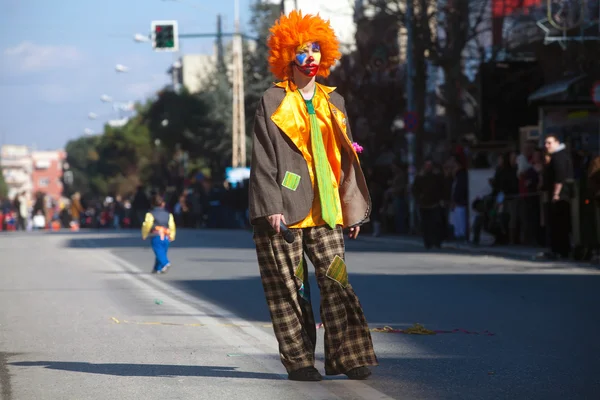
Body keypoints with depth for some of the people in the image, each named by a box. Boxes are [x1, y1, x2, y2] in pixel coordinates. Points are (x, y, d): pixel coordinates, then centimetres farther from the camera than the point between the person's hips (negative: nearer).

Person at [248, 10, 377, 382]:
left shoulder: (332, 101, 15)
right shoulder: (273, 101, 2)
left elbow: (346, 156, 17)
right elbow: (263, 157, -4)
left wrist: (355, 207, 12)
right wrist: (270, 205, -13)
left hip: (325, 209, 4)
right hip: (284, 211, -3)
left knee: (336, 279, -5)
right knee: (289, 286, -1)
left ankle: (347, 355, -2)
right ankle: (299, 361, 5)